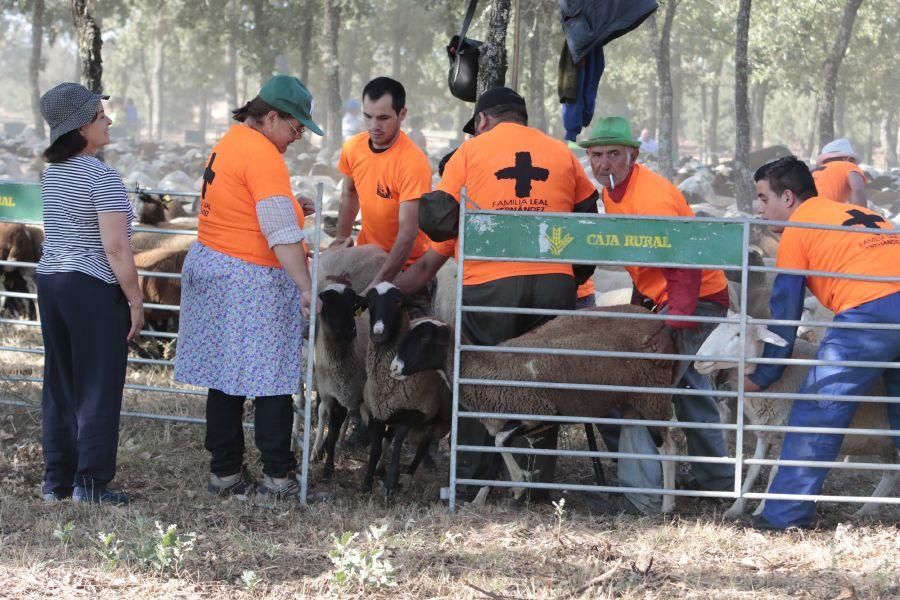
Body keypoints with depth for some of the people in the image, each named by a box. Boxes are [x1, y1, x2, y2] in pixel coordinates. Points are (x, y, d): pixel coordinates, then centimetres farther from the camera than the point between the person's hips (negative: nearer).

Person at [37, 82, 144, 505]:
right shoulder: (103, 178, -16)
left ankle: (56, 479, 17)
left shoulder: (52, 174, 10)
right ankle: (90, 483, 1)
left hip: (50, 281, 8)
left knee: (59, 386, 13)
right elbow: (115, 248, -19)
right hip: (94, 289, -8)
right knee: (97, 389, -1)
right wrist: (135, 301, -13)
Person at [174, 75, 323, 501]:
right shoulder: (264, 156, -16)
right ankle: (278, 478, -2)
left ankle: (225, 473, 14)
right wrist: (307, 288, -21)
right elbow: (282, 234, -20)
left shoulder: (229, 142, 14)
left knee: (224, 378, 10)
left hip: (209, 264, 10)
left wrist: (292, 208, 17)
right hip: (251, 282, -10)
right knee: (271, 382, -4)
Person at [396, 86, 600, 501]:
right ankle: (540, 480, 10)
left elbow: (435, 218, 2)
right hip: (554, 281, 2)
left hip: (490, 284, -2)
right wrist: (576, 278, 23)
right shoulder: (561, 153, 16)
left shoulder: (470, 151, 9)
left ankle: (469, 483, 9)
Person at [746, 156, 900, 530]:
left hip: (868, 312, -7)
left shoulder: (796, 232, 11)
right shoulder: (860, 213, 30)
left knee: (816, 413, -1)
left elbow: (784, 313, 11)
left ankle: (786, 515, -3)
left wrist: (763, 378, 20)